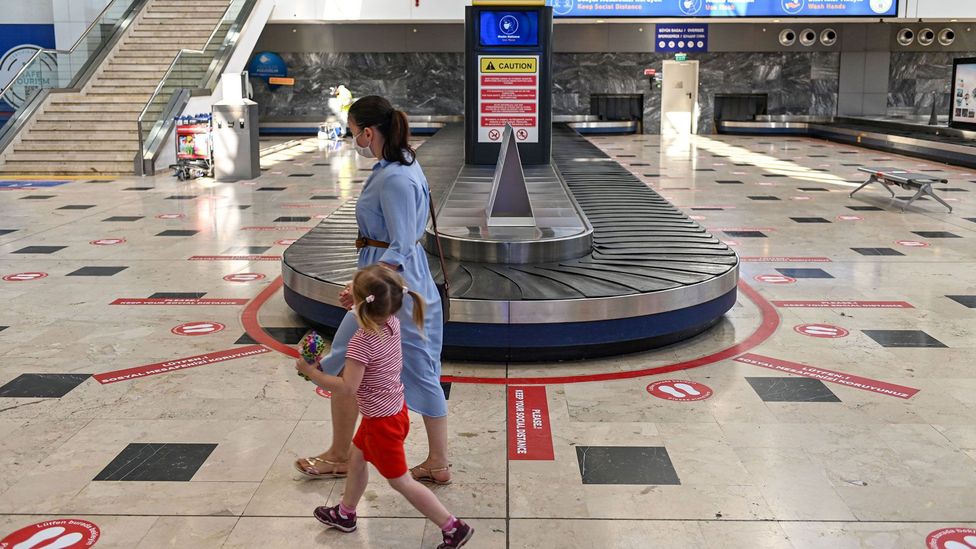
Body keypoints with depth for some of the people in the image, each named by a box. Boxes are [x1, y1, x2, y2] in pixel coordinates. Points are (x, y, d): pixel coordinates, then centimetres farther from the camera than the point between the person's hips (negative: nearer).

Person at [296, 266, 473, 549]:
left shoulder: (361, 342, -31)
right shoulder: (392, 323, -8)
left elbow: (347, 388, -31)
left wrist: (311, 372, -21)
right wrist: (359, 304, 10)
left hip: (381, 421, -9)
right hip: (393, 408, 9)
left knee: (401, 481, 5)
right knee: (357, 459, 27)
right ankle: (345, 514, 47)